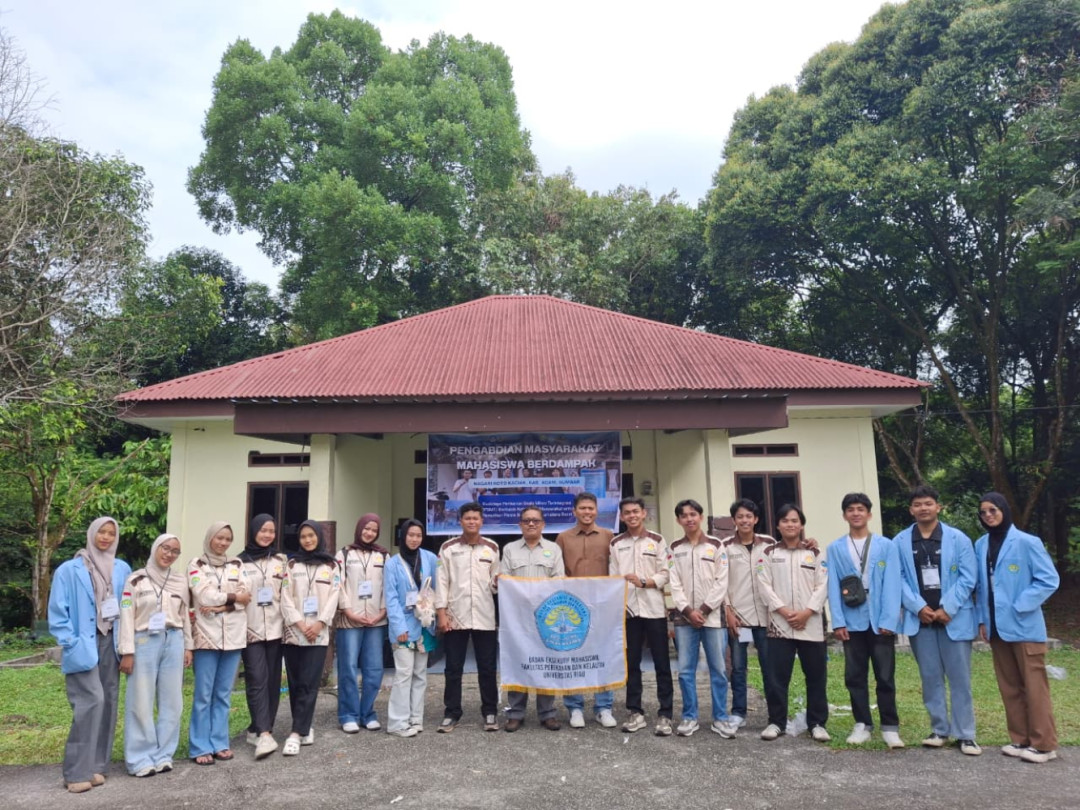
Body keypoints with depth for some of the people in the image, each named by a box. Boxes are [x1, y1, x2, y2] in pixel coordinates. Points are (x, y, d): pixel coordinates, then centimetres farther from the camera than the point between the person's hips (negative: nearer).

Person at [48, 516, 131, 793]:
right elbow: (57, 613, -4)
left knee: (108, 703, 7)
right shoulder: (69, 570, -5)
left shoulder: (123, 569, 5)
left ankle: (96, 765, 18)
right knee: (92, 701, -13)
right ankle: (77, 771, -4)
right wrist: (71, 643, -11)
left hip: (110, 643, 4)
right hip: (83, 645, -4)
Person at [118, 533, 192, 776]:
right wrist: (127, 652, -9)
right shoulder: (136, 580, -1)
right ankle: (141, 759, 9)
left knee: (171, 702, 5)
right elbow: (126, 617, -4)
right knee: (142, 703, 0)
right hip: (145, 642, -4)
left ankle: (163, 755, 15)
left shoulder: (180, 581, 11)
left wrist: (188, 646, 11)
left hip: (173, 642, 4)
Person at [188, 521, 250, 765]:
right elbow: (205, 596, -12)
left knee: (223, 693, 9)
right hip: (207, 635, -3)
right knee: (204, 695, 0)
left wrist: (220, 605, -13)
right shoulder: (197, 565, 1)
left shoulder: (237, 565, 11)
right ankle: (201, 747, 8)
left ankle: (219, 743, 17)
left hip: (233, 635, 3)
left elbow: (245, 596, 0)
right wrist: (232, 597, -3)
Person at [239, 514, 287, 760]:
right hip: (251, 630, -3)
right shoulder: (240, 562, 1)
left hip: (275, 629, 3)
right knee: (258, 680, -11)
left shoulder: (281, 561, 9)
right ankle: (264, 734, -14)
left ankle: (258, 729, 17)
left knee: (272, 681, 5)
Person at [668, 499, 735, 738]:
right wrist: (689, 611, -9)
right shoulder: (674, 549, 7)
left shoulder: (716, 546, 3)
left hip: (712, 616, -1)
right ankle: (690, 717, 13)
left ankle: (720, 718, 13)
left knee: (718, 669, 3)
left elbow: (722, 582, -2)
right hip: (685, 617, 1)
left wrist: (703, 610, -9)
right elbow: (674, 584, 2)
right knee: (685, 670, 2)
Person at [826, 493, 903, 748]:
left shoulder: (887, 546, 2)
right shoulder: (835, 548, 5)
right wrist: (838, 622, -6)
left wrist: (888, 620, -11)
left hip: (880, 621, -2)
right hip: (852, 622, 2)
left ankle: (890, 727, 16)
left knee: (885, 676, 4)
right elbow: (833, 587, 1)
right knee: (855, 676, 8)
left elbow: (891, 585, -4)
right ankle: (862, 724, 20)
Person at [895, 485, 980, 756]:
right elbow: (899, 579, -1)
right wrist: (919, 607, -12)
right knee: (930, 678, 9)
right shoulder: (900, 542, 1)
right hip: (920, 618, 2)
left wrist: (948, 608, -13)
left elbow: (968, 577, -6)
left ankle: (965, 734, 13)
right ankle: (939, 729, 20)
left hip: (954, 618, -1)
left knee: (959, 678, 4)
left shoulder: (958, 538, -2)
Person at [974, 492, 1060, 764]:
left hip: (1024, 627, -5)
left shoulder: (1026, 542, -9)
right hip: (996, 627, 6)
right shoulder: (981, 545, 6)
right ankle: (1021, 739, 22)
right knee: (1009, 687, 12)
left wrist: (1019, 607, -14)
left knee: (1034, 686, 1)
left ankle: (1044, 744, 11)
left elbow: (1049, 580, -10)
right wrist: (983, 619, 7)